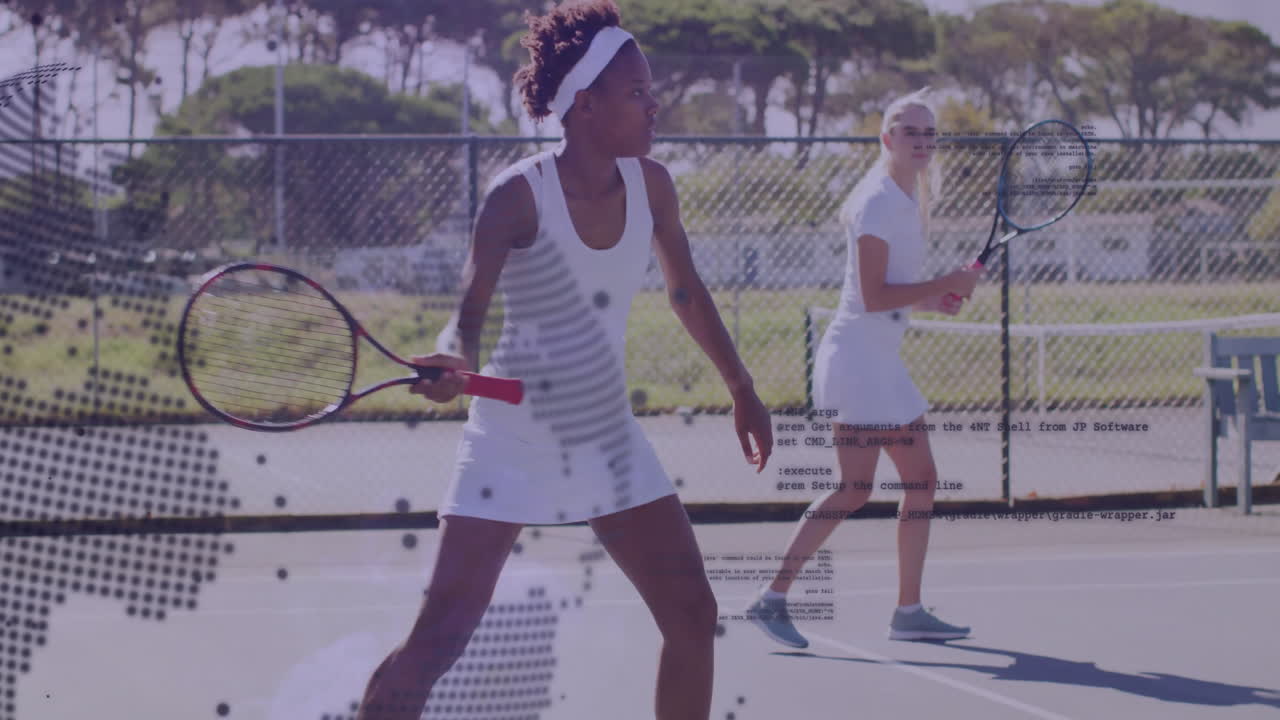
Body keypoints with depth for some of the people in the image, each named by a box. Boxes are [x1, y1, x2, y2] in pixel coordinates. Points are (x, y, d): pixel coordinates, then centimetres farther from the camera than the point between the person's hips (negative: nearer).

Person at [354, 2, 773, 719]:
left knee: (694, 614, 4)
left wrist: (743, 389, 20)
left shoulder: (650, 184, -1)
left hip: (611, 439, 6)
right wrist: (455, 362, -38)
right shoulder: (520, 194, -17)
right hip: (514, 439, -6)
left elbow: (687, 292, 14)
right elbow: (470, 315, -16)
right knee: (440, 637, -12)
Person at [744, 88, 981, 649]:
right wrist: (945, 285, -16)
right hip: (856, 359, -10)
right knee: (854, 489, -13)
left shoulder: (908, 201, 16)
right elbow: (873, 296, -21)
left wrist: (933, 301, 7)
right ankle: (771, 599, -10)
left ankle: (909, 612, 14)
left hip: (883, 363, 10)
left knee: (922, 481, 9)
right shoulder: (877, 202, -14)